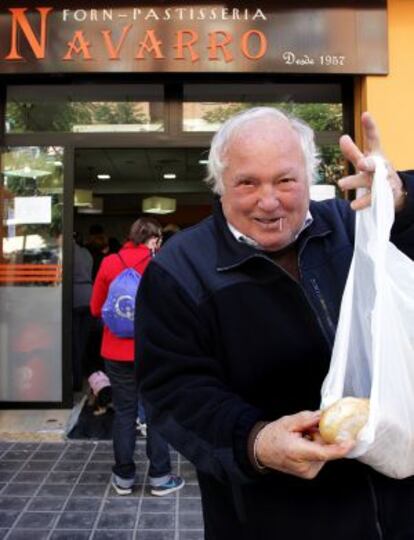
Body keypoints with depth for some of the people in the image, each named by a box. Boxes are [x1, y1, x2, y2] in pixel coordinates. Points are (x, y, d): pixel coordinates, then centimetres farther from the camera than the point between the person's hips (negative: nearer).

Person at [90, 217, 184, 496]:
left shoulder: (109, 263, -3)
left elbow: (96, 308, 4)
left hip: (118, 352, 2)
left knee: (124, 413, 12)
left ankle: (124, 478, 23)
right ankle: (160, 477, 18)